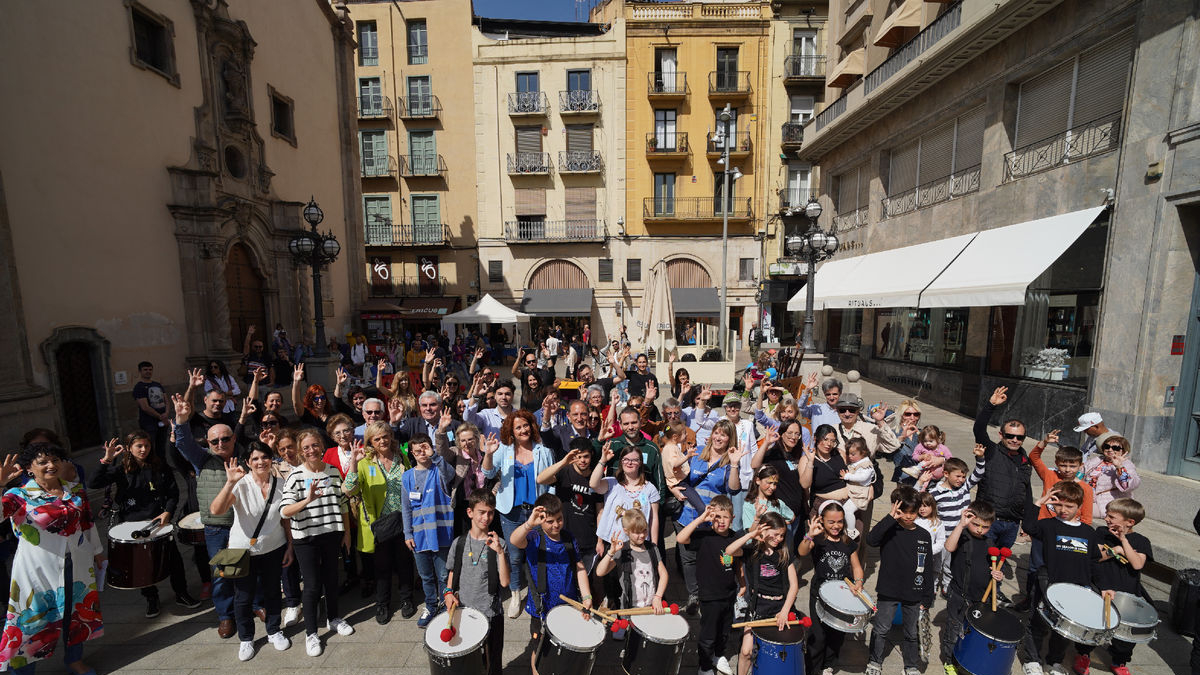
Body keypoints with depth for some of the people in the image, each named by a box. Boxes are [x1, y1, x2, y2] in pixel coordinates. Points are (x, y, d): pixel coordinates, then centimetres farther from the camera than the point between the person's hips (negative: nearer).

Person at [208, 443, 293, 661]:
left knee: (272, 592, 15)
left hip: (273, 548, 2)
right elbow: (216, 510, -31)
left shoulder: (280, 484, -6)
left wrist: (290, 547, 3)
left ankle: (274, 631, 36)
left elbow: (286, 519, 3)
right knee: (244, 597, 11)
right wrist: (230, 482, -41)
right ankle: (246, 639, 35)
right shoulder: (241, 484, -15)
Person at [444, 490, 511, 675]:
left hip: (490, 614, -2)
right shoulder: (459, 543, -2)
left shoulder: (498, 544, -10)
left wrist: (500, 552, -27)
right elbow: (452, 573, 12)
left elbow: (505, 582, -16)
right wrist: (449, 592, -6)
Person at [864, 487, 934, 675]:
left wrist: (927, 597, 5)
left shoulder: (924, 535, -1)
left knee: (911, 633, 18)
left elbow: (928, 568, 5)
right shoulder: (889, 530, -11)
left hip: (914, 594, 3)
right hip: (888, 592, -2)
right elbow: (871, 540, -33)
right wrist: (891, 518, -35)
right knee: (881, 630, 9)